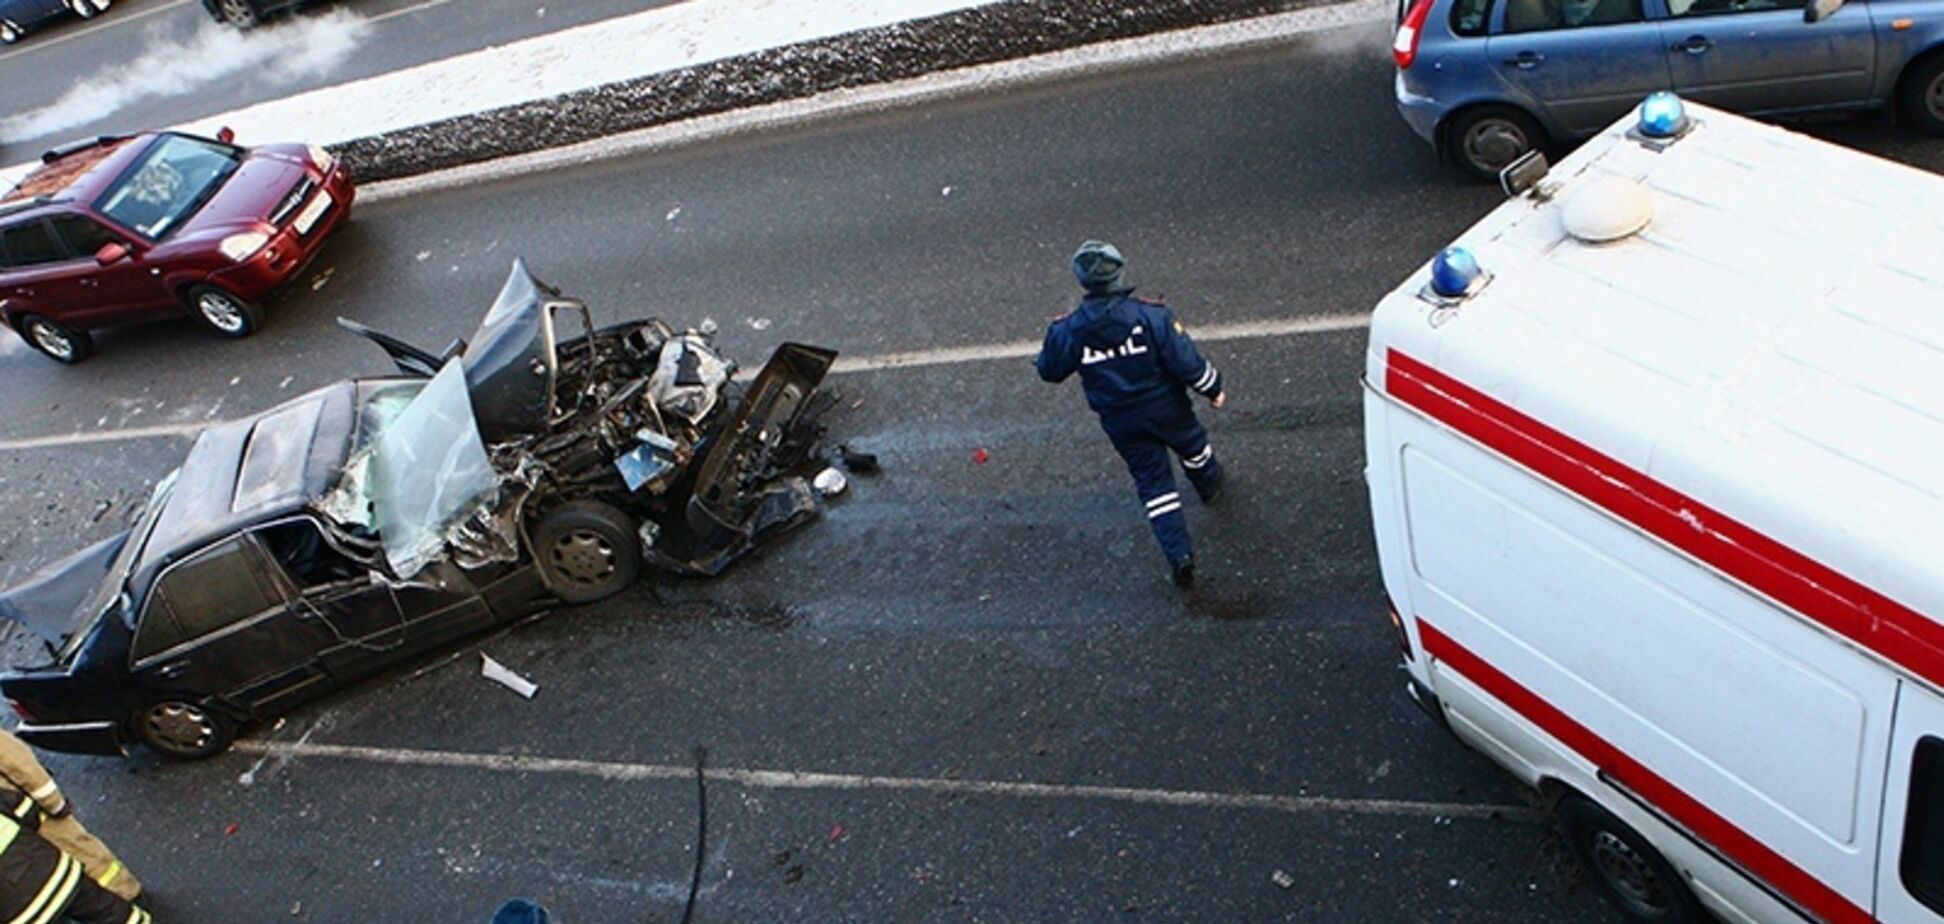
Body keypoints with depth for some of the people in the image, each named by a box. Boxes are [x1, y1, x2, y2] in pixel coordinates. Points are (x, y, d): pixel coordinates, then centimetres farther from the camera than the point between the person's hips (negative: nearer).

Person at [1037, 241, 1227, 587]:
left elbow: (1050, 370, -2)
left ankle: (1179, 555, 9)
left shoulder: (1069, 330, -20)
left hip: (1120, 422, 1)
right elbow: (1187, 363, -20)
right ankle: (1209, 484, 63)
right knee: (1192, 446, 32)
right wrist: (1213, 388, -1)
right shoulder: (1151, 316, -26)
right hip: (1166, 409, -1)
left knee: (1153, 481, 15)